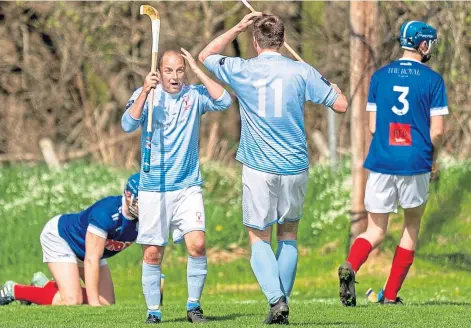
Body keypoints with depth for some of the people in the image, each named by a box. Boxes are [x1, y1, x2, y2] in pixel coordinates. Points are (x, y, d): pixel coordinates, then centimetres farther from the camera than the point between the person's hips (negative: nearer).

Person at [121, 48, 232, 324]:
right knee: (153, 253, 0)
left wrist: (197, 69, -13)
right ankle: (153, 311, 11)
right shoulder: (146, 95, 0)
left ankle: (194, 305, -1)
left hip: (188, 187, 1)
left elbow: (224, 101, -13)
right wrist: (145, 92, -27)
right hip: (153, 189, -1)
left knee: (197, 244, -14)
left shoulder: (194, 95, 3)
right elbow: (129, 124, -15)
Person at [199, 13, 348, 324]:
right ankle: (283, 301, 12)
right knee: (288, 235, 17)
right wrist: (333, 87, 20)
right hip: (295, 167, 1)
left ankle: (276, 299, -16)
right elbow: (341, 104, -1)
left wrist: (239, 27, 18)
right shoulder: (301, 72, -3)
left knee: (259, 238, 5)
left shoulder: (241, 70, -2)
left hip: (259, 169, -1)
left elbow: (205, 55, 18)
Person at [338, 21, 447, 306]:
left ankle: (350, 267, -23)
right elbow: (437, 131, -6)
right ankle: (391, 295, 13)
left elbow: (373, 125, 7)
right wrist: (433, 160, 11)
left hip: (381, 162, 2)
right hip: (416, 163, -2)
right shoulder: (433, 80, -3)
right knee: (412, 226, 16)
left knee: (376, 231, 8)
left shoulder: (380, 76, 7)